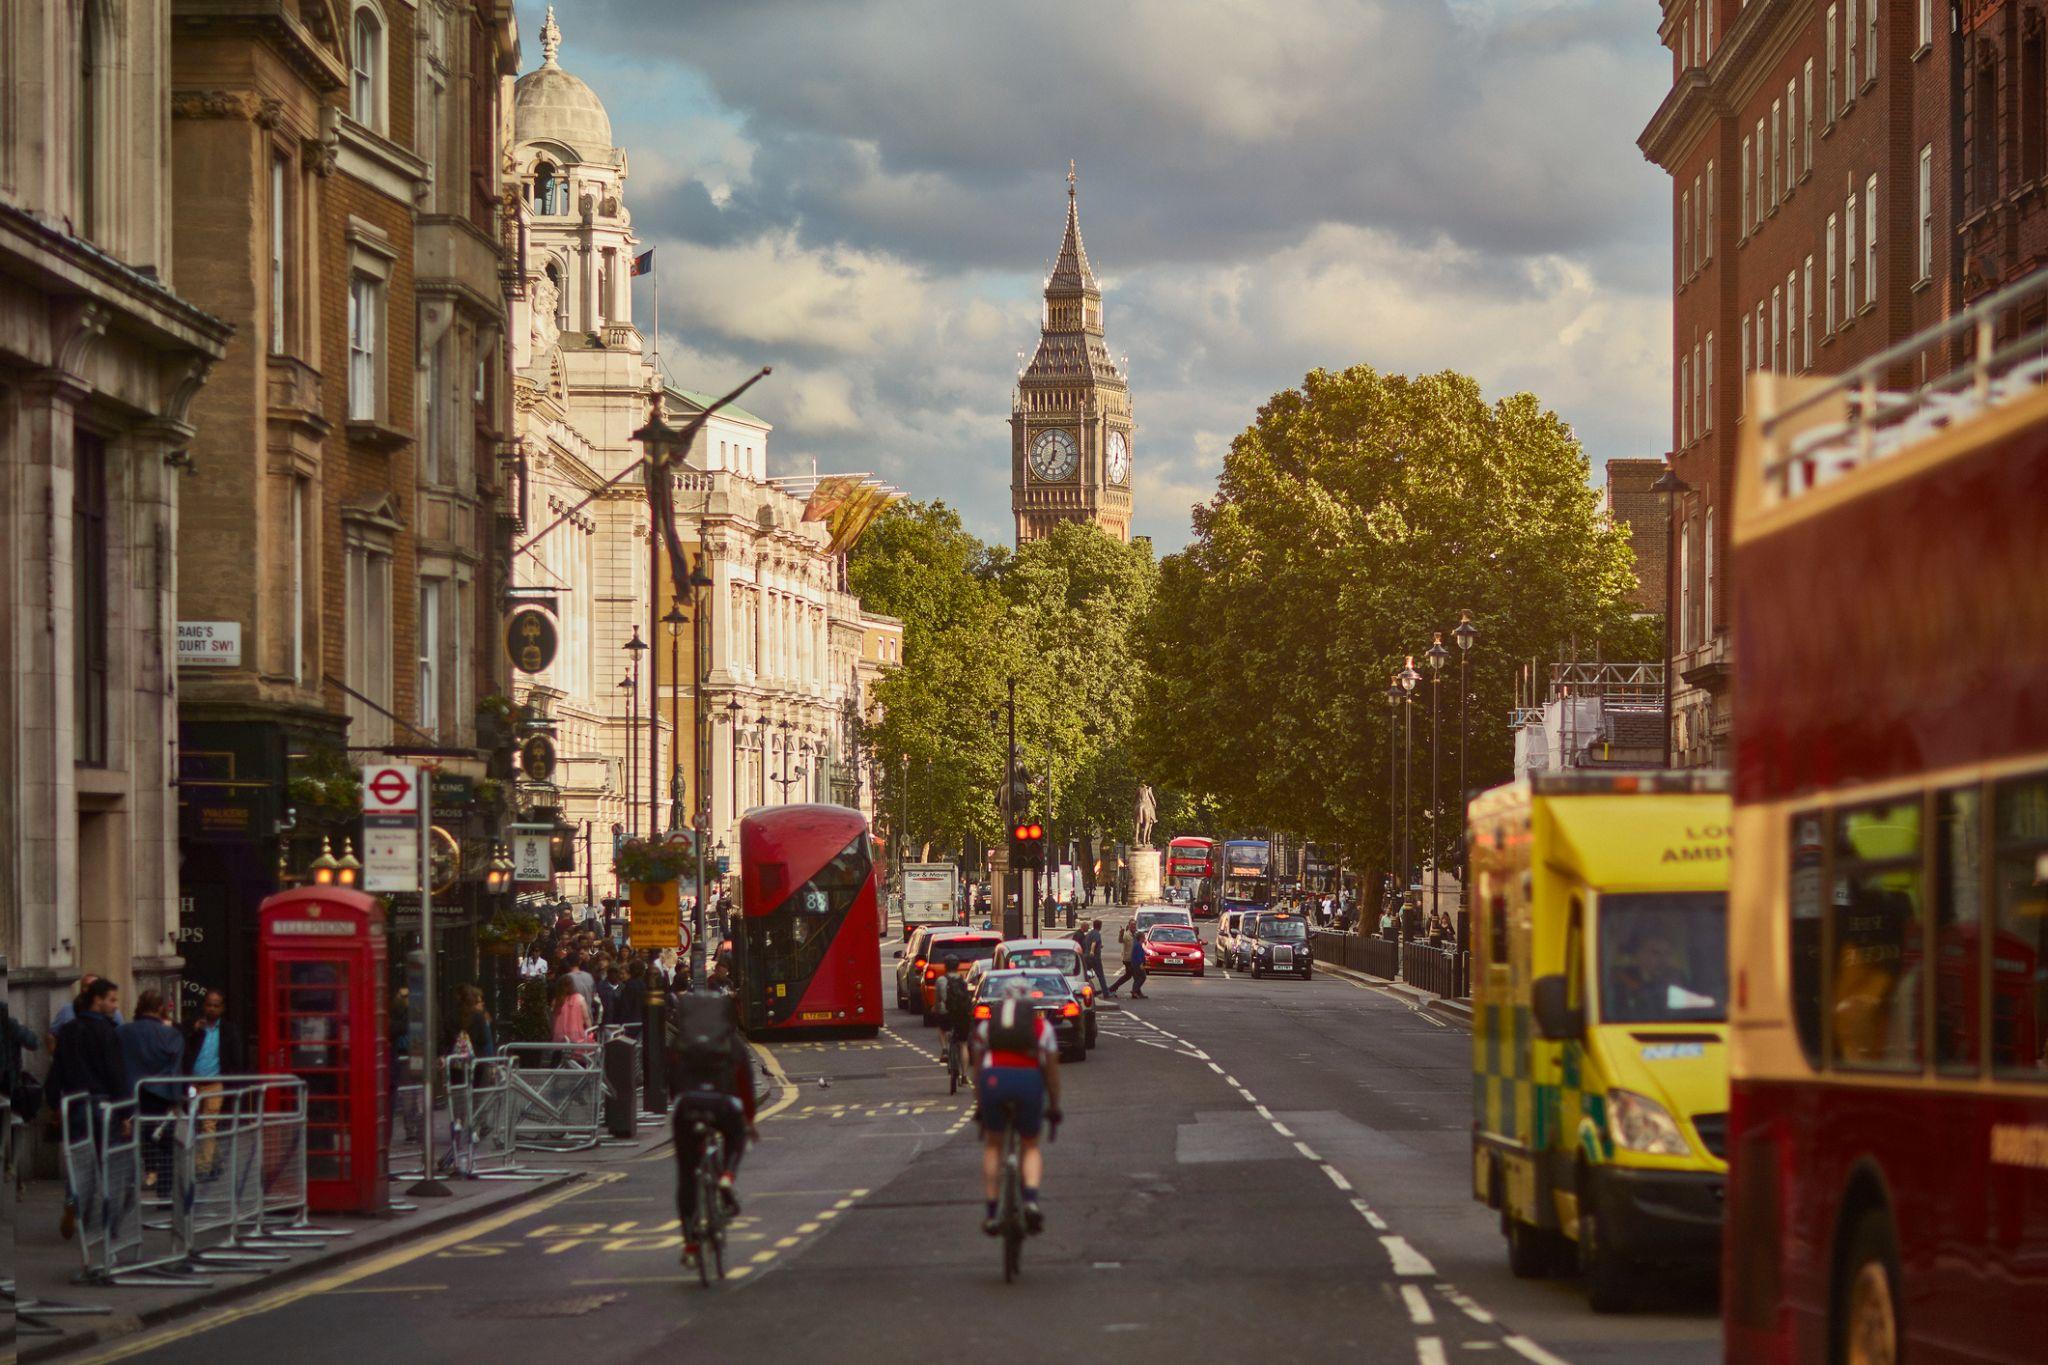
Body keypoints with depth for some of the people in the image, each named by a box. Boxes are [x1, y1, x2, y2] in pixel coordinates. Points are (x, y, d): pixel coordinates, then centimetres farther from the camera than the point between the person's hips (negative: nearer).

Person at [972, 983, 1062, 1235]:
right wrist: (1054, 1106, 29)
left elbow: (978, 1070, 26)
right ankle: (1031, 1200, -8)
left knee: (992, 1146, 19)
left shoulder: (986, 1026, 23)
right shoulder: (1042, 1027, 20)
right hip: (1030, 1081, 0)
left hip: (993, 1081, 0)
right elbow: (1052, 1070, 20)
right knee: (1031, 1146, 17)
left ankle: (991, 1214, 15)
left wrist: (979, 1106, 34)